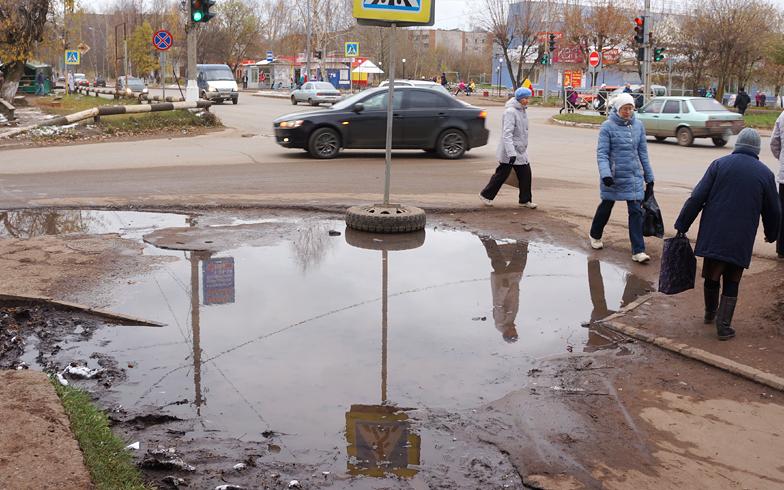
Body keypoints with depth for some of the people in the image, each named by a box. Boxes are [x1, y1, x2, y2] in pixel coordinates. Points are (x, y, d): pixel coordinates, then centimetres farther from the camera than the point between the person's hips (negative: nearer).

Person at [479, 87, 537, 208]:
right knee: (501, 175, 2)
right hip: (509, 152, -8)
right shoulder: (510, 112, -18)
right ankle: (486, 195, 18)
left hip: (521, 151, 8)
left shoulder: (522, 110, 11)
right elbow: (507, 134, -25)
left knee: (526, 174, 5)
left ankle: (525, 200, 16)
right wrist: (511, 153, -31)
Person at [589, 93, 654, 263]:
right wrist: (605, 174, -27)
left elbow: (643, 152, 10)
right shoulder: (608, 126, -9)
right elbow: (602, 153, -12)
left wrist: (649, 178, 11)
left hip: (634, 176, 3)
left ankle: (638, 251, 0)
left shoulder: (638, 125, 3)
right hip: (613, 176, -3)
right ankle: (595, 235, 41)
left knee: (636, 211, -2)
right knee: (606, 206, 15)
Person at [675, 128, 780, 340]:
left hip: (713, 235, 1)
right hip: (741, 240, -1)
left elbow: (697, 198, -5)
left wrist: (681, 226, 0)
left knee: (711, 277, 16)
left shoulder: (719, 164, 0)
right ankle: (724, 326, 6)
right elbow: (773, 211, 11)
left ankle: (710, 313, 36)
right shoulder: (765, 174, 3)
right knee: (731, 282, 8)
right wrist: (771, 234, 29)